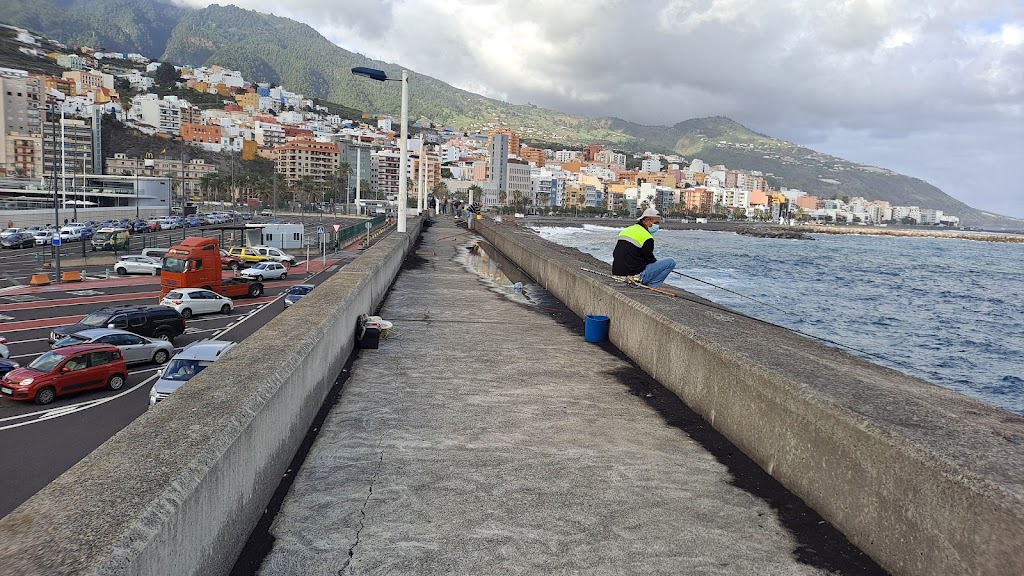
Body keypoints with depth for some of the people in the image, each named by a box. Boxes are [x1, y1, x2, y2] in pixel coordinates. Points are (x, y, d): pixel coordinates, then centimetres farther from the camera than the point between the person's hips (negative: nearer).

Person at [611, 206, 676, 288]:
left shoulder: (625, 230, 14)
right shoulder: (647, 238, -11)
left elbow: (614, 254, 19)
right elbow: (650, 260, -4)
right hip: (635, 275, -9)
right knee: (671, 262, -6)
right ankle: (650, 286, -8)